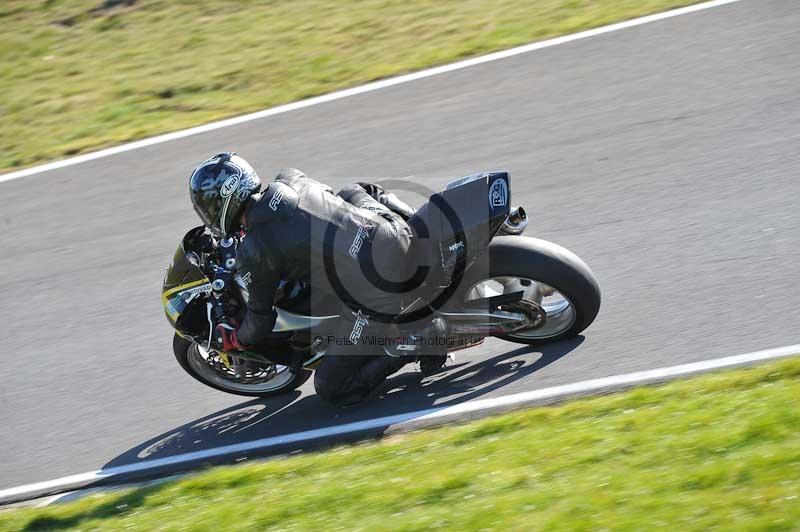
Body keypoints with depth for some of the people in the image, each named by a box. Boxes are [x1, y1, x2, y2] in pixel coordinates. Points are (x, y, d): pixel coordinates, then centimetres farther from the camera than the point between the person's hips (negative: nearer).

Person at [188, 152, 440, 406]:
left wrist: (234, 340, 30)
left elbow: (260, 318, 7)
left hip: (378, 297, -7)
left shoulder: (253, 252, -7)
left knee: (331, 389, 7)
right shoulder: (291, 179, 11)